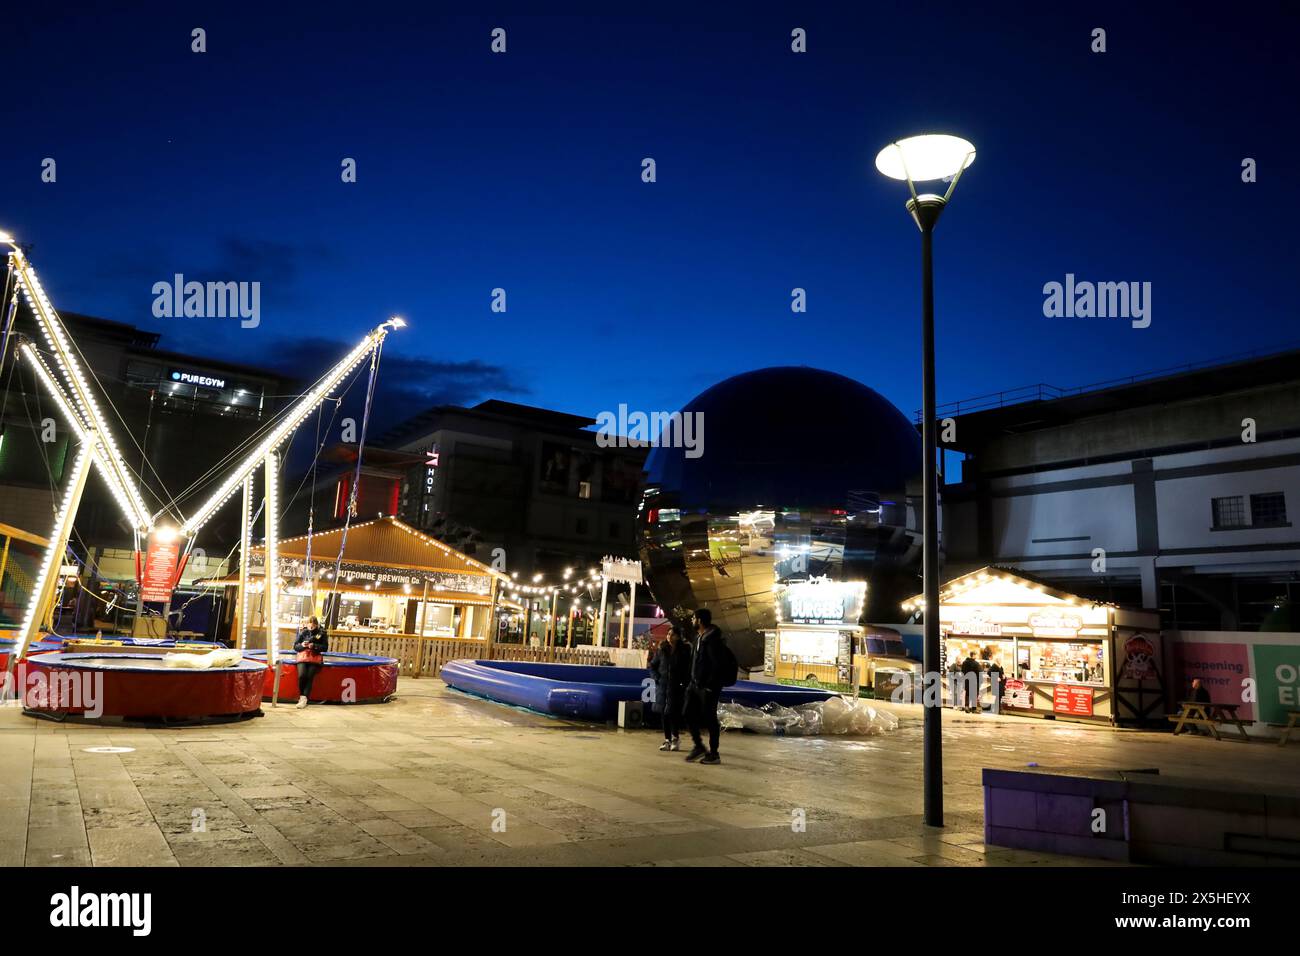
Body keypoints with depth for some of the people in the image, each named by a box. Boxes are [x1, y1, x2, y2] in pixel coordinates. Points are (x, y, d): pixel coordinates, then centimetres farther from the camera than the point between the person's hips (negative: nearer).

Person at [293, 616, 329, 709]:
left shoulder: (322, 633, 3)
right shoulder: (303, 632, 7)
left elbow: (325, 647, -2)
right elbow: (295, 646, 9)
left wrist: (314, 646, -16)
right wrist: (302, 645, -13)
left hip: (315, 658, -1)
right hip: (303, 656, 1)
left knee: (310, 677, -20)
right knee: (302, 675, -22)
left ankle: (304, 698, -20)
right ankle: (302, 696, -1)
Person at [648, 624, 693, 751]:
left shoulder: (685, 650, -4)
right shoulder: (661, 649, 6)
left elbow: (689, 669, -4)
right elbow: (653, 665, 14)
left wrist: (685, 682, -12)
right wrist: (657, 678, 2)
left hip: (678, 687, -4)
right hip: (663, 686, 4)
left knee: (674, 712, -8)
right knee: (663, 713, 5)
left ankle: (674, 738, 6)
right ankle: (667, 739, 14)